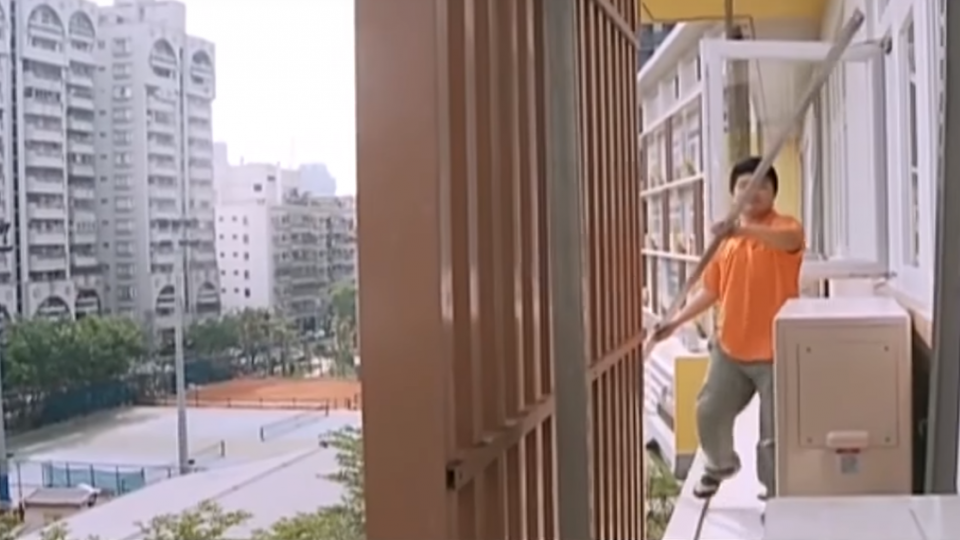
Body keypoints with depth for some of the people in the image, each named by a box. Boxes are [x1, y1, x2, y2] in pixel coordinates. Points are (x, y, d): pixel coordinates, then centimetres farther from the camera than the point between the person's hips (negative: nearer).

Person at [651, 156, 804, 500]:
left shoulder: (785, 227, -7)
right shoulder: (726, 239, 10)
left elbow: (789, 240, -35)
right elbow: (710, 290, 14)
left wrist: (742, 230, -50)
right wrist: (676, 321, 6)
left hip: (774, 351, -5)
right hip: (729, 348, 5)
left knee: (775, 430, 0)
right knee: (709, 412, 11)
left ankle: (776, 494, 16)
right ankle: (720, 465, 39)